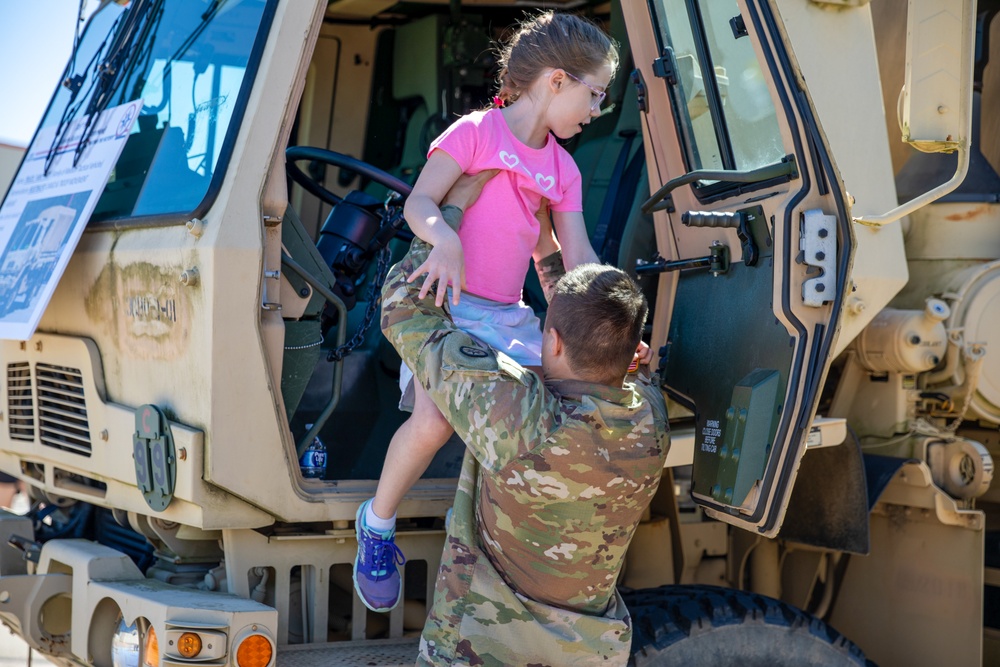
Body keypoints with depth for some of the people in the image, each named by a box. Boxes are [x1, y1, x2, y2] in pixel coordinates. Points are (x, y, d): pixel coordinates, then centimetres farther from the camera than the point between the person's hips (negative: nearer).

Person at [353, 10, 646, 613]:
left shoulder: (563, 169, 12)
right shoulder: (476, 132, -5)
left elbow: (579, 260, 7)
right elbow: (419, 203, -14)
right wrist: (446, 242, -36)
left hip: (507, 314, 7)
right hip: (447, 302, -6)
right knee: (435, 421, -27)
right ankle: (378, 525, -2)